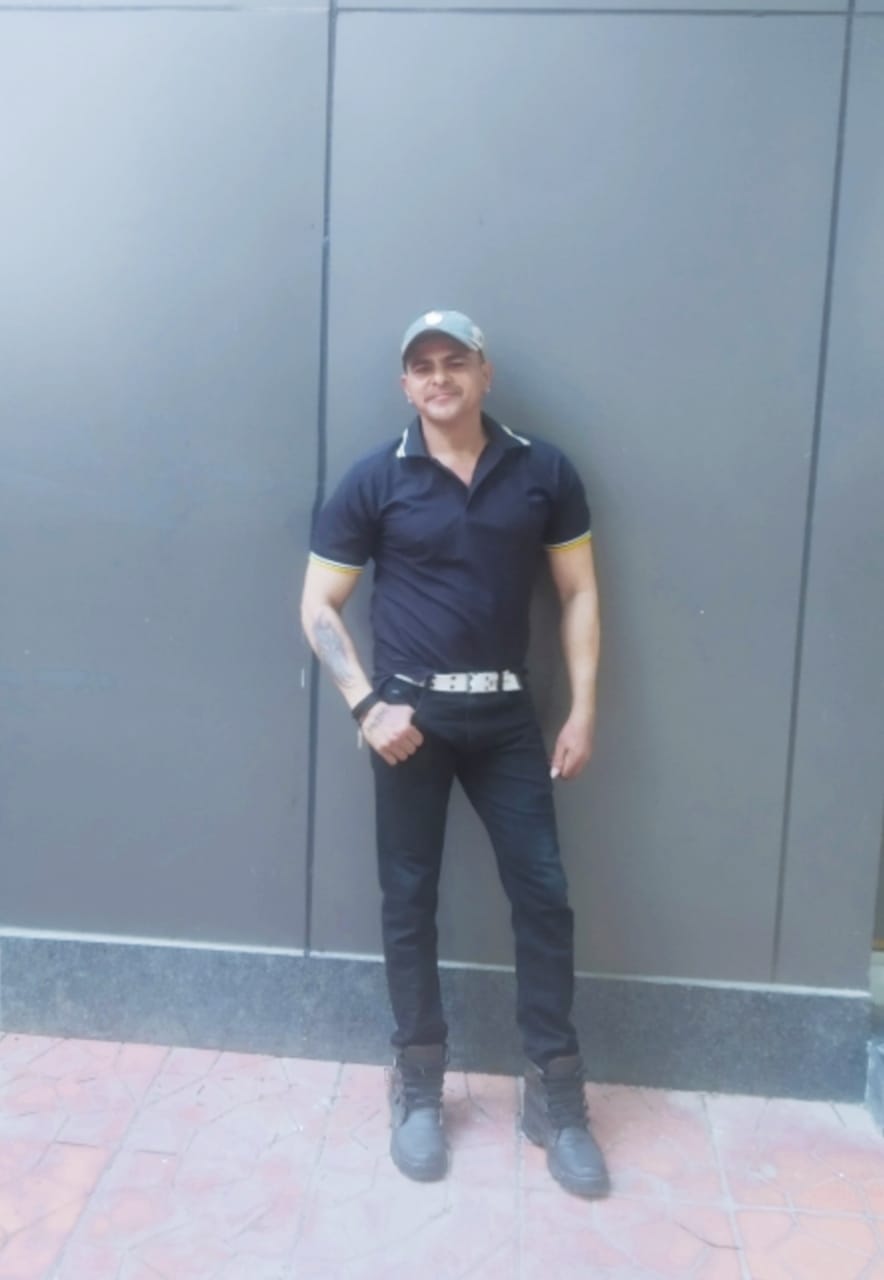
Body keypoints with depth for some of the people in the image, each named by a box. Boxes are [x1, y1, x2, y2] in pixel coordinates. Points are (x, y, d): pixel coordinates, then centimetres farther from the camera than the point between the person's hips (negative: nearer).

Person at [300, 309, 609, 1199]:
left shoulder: (543, 473, 1)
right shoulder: (374, 481, -3)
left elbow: (578, 592, 5)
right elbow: (318, 606, -1)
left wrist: (582, 710, -1)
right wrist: (366, 705, -12)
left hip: (505, 712, 2)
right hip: (411, 710, -1)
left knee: (542, 893, 3)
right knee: (409, 898, 8)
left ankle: (555, 1096, 21)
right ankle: (418, 1087, 26)